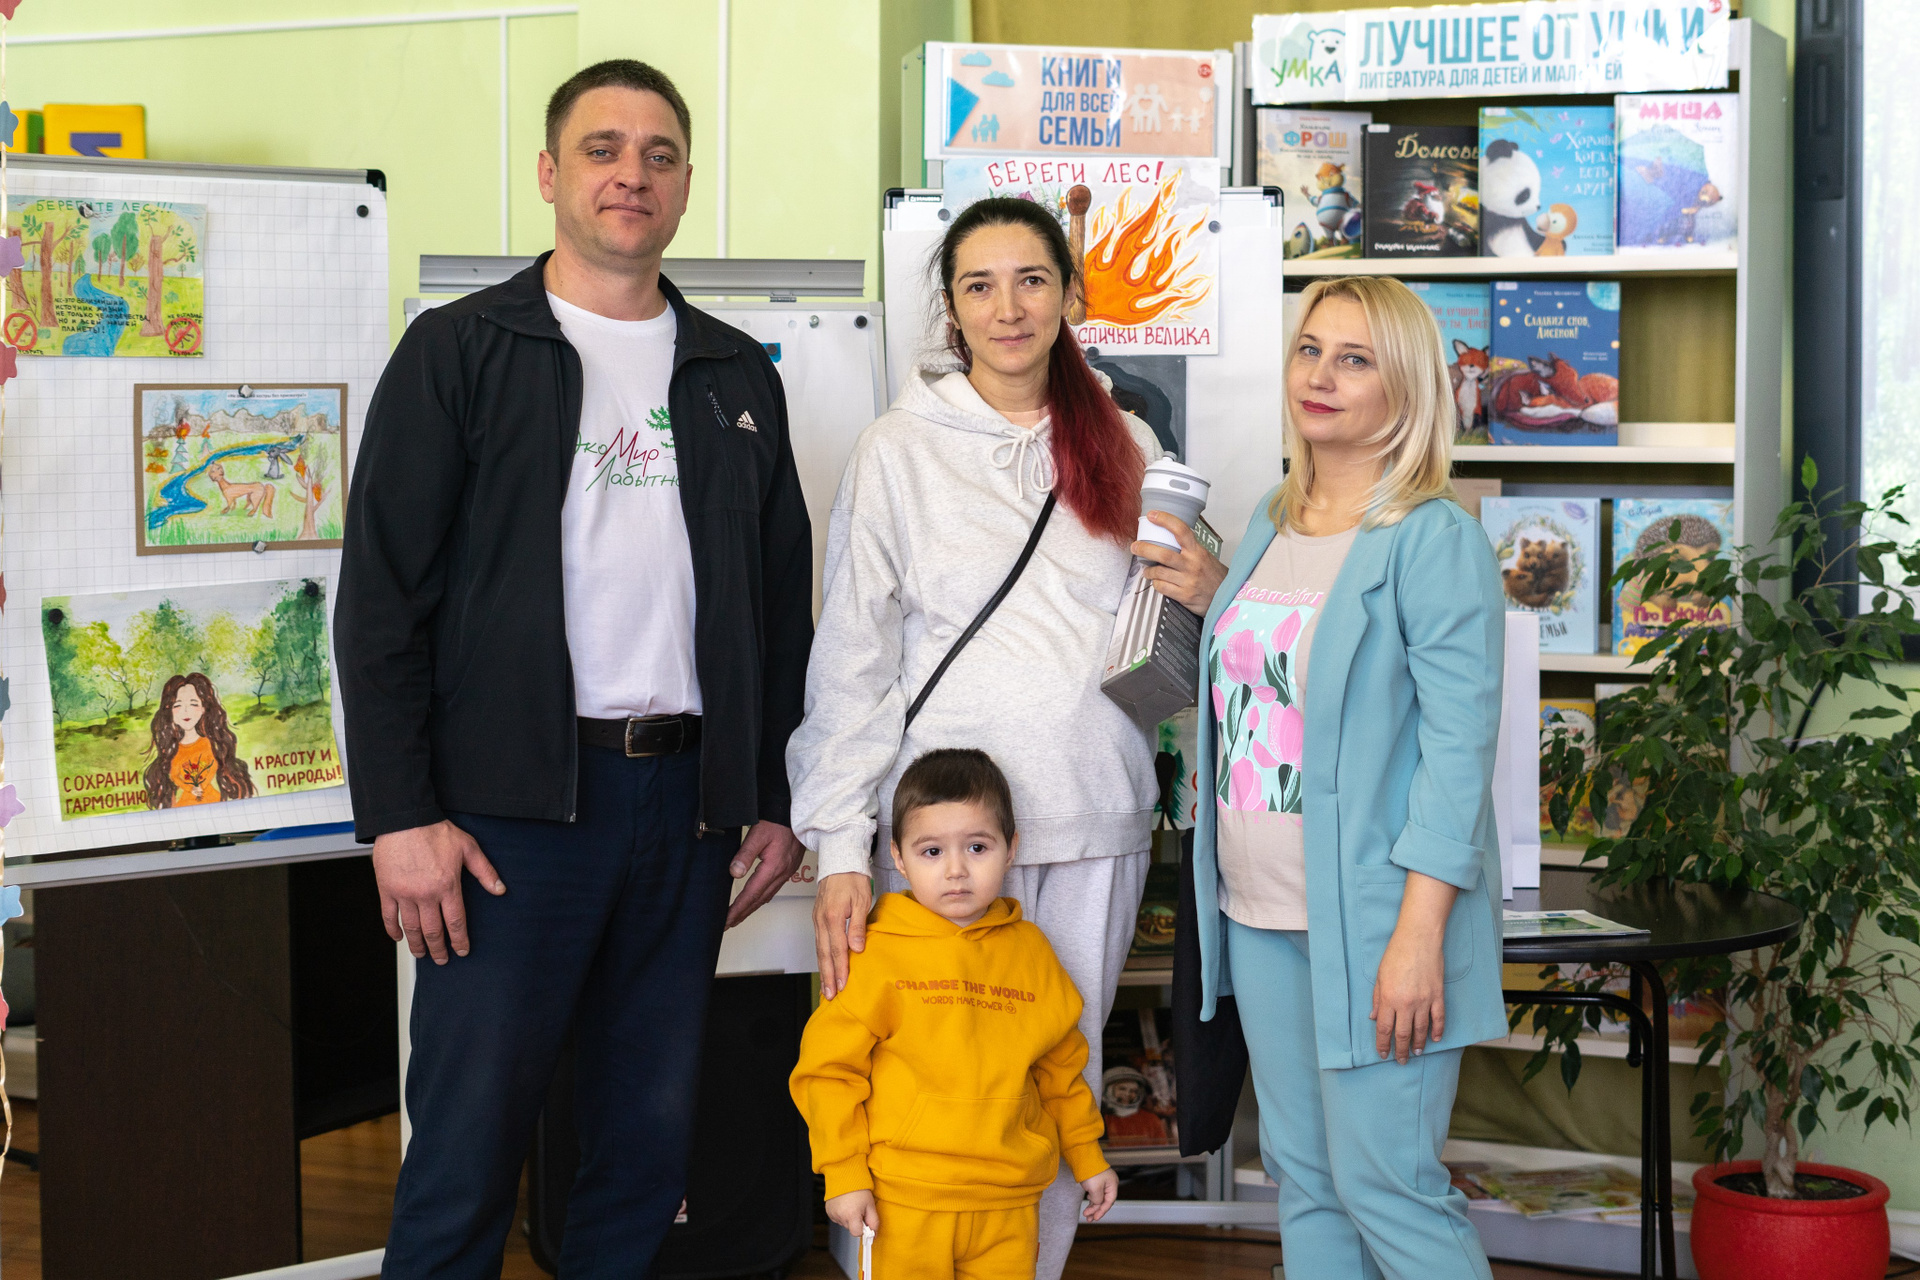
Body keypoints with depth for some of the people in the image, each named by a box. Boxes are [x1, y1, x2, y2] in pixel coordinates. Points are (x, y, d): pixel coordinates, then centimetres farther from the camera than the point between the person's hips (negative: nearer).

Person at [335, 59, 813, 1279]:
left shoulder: (737, 375, 14)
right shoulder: (459, 352, 1)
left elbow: (783, 597, 17)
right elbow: (382, 594, -4)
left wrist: (775, 796, 10)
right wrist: (400, 814, -11)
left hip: (687, 799, 4)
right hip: (513, 801, -4)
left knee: (652, 1133, 9)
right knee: (471, 1135, -3)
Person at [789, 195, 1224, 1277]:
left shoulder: (1126, 445, 10)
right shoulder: (901, 450, 0)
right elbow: (851, 660, -3)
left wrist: (1213, 600, -5)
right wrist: (841, 847, -10)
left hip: (1094, 821, 3)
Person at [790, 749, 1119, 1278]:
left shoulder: (1030, 952, 8)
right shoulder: (875, 954, -4)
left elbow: (1061, 1067, 19)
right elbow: (829, 1066, -3)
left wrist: (1086, 1157, 23)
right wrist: (843, 1176, -6)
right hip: (903, 1204, -3)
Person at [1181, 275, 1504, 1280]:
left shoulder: (1435, 539, -11)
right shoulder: (1271, 527, 12)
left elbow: (1459, 745, -16)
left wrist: (1419, 934, -21)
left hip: (1370, 920, -7)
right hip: (1259, 914, 7)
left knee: (1385, 1188, -5)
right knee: (1301, 1178, 13)